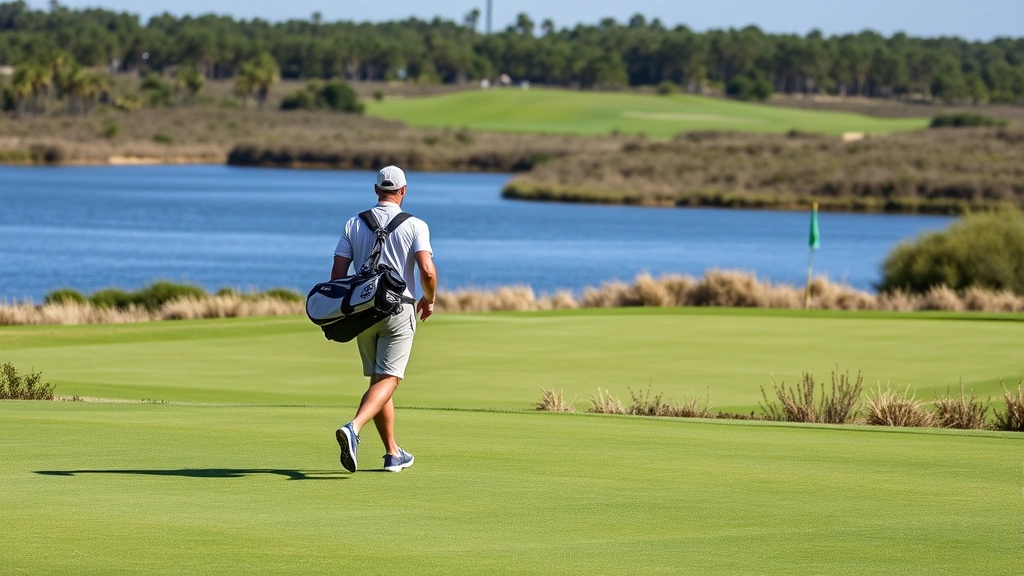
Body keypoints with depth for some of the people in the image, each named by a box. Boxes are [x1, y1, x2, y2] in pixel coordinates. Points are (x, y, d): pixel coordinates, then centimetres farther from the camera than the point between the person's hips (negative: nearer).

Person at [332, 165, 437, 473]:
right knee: (388, 380, -8)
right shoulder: (415, 225, -4)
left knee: (378, 380, 14)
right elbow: (427, 271, -15)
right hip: (399, 309, -4)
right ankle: (353, 428, -34)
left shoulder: (354, 225, 5)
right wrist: (429, 299, 4)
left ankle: (393, 453, 18)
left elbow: (337, 274, 1)